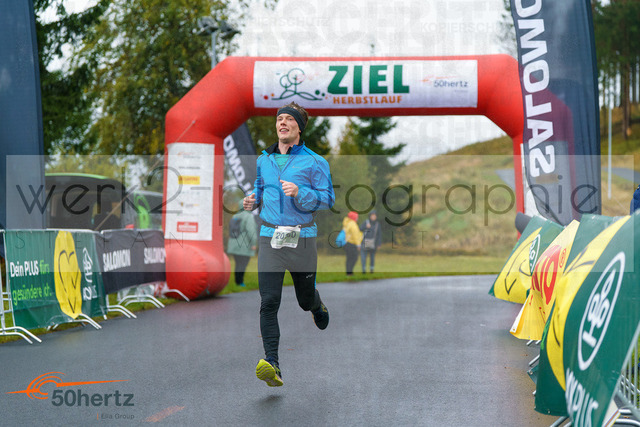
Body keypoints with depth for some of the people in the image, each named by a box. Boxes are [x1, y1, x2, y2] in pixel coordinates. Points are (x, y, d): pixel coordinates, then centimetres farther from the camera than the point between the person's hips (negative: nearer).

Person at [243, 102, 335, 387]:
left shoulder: (314, 162, 0)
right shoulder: (263, 160, 12)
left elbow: (327, 199, -4)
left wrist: (299, 193, -20)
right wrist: (252, 200, 6)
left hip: (302, 239, -2)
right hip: (269, 238, 2)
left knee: (305, 299, 13)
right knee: (269, 301, -13)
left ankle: (318, 306, 53)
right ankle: (272, 366, -19)